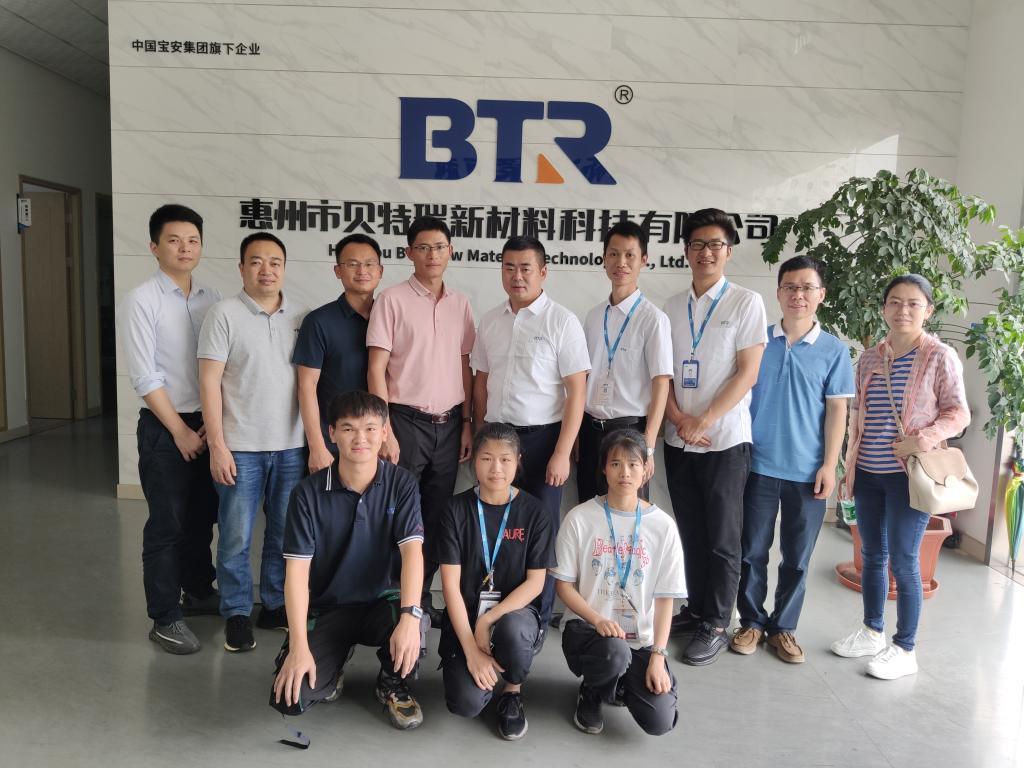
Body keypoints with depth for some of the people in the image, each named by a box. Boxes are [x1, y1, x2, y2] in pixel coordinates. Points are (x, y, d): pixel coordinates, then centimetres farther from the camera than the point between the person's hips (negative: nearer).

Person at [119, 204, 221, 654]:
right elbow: (144, 377, -12)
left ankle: (199, 591, 35)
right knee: (167, 526, 3)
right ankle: (165, 618, 16)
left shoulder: (212, 299, 4)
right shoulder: (141, 302, -9)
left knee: (202, 517, 16)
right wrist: (180, 431, -11)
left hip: (208, 424, 5)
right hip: (163, 427, -5)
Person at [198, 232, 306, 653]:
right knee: (236, 538, 5)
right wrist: (217, 445, -12)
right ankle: (236, 614, 22)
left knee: (285, 534, 12)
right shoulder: (224, 314, -4)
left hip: (291, 446, 4)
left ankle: (275, 606, 28)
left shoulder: (300, 318, 7)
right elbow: (209, 382, -7)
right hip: (240, 447, -3)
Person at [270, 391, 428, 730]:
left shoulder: (401, 484, -8)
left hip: (383, 601, 0)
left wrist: (410, 615, -34)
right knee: (291, 697, -20)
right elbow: (297, 569, -12)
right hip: (327, 609, 1)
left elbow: (412, 551, -17)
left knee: (413, 627, -34)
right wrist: (299, 647, -20)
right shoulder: (309, 493, -10)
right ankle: (332, 672, 18)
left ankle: (392, 683, 3)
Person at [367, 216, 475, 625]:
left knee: (437, 517, 11)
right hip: (407, 420, -4)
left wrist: (467, 423, 8)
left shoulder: (460, 303, 10)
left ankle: (423, 599, 24)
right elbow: (376, 369, -7)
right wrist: (384, 430, -13)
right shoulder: (392, 299, -4)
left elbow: (465, 366, 13)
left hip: (449, 422, 5)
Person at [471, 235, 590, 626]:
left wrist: (562, 453, -14)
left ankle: (538, 616, 21)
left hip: (541, 436, -4)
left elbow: (577, 391, -9)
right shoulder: (491, 320, 8)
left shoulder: (562, 322, -7)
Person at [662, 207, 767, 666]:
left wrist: (703, 421, -15)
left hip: (725, 440, -4)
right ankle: (696, 608, 29)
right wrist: (678, 419, -9)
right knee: (690, 532, 14)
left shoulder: (746, 303, -3)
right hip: (678, 439, 4)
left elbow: (747, 373, -9)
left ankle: (716, 625, 16)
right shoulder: (671, 308, 9)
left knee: (722, 538, 3)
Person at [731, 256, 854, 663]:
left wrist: (829, 465, -5)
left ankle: (783, 626, 25)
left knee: (797, 557, 10)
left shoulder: (834, 351, 1)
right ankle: (752, 622, 24)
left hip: (807, 471, 0)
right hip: (759, 465, 1)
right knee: (752, 551, 9)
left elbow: (836, 410, 1)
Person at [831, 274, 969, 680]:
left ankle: (905, 649, 14)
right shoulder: (868, 359, 8)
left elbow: (959, 413, -5)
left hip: (908, 474, -5)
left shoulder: (940, 357, -5)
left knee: (903, 560, 0)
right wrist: (848, 468, 12)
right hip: (867, 474, 5)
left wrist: (927, 437, -22)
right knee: (872, 555, 15)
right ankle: (872, 631, 31)